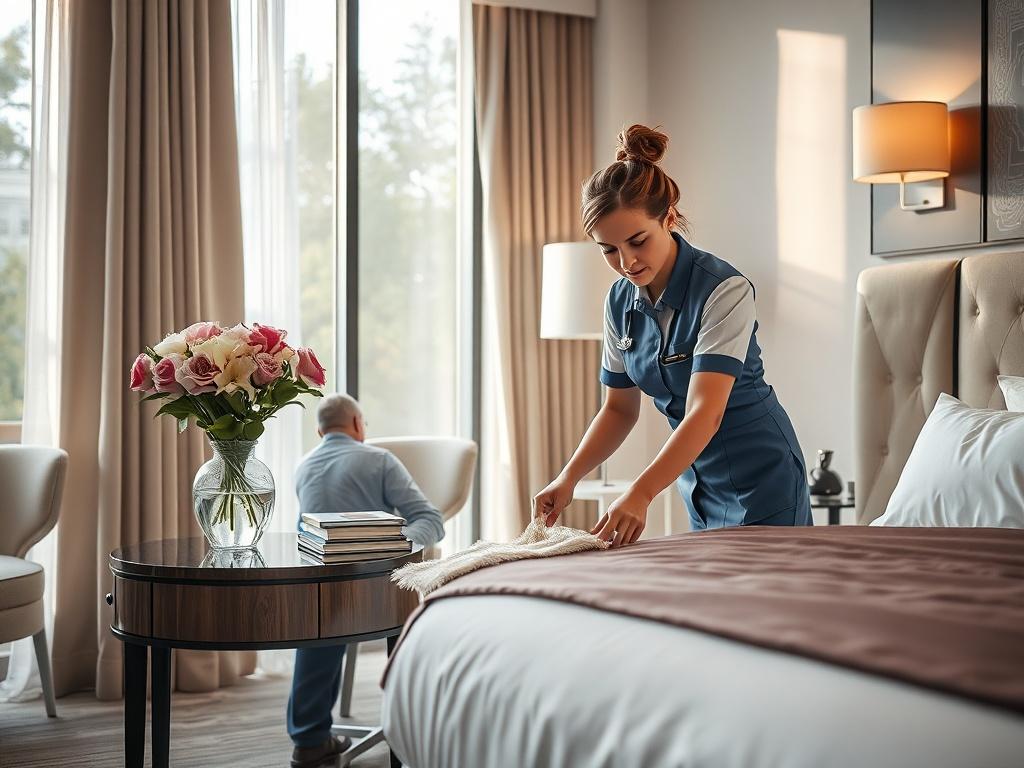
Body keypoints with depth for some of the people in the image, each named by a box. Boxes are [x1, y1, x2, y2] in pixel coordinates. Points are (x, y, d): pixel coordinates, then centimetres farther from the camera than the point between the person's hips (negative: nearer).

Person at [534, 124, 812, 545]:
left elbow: (706, 413, -33)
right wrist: (568, 478, -9)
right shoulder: (620, 301, -2)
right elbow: (619, 408, 6)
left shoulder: (725, 290, -23)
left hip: (760, 478, -6)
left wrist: (640, 493, -45)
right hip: (698, 481, 6)